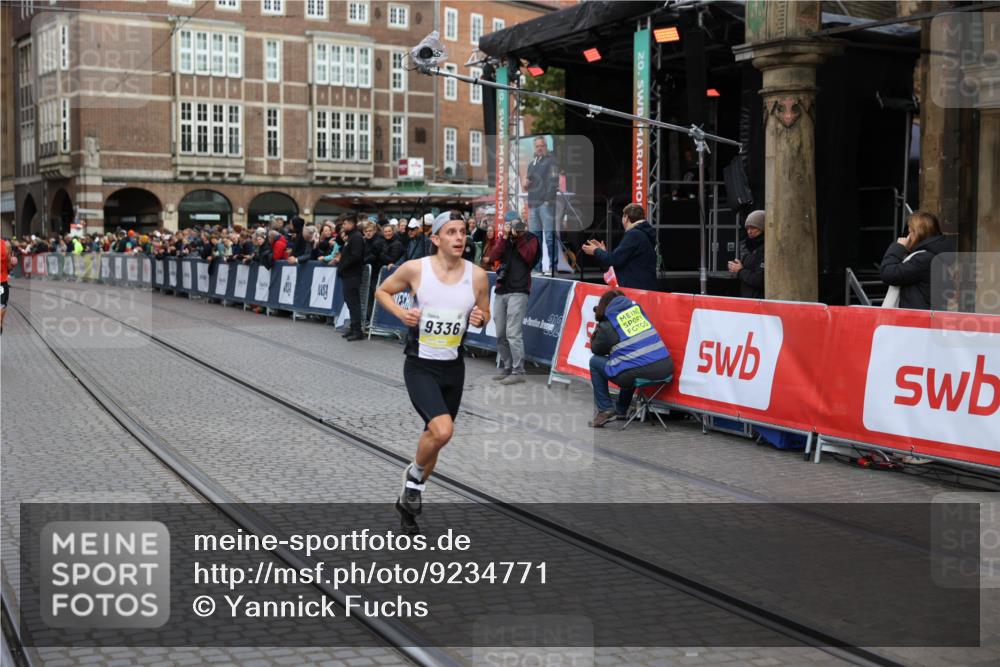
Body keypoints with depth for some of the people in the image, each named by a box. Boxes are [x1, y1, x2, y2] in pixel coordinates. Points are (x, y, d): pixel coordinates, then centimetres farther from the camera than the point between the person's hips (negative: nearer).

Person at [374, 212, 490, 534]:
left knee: (434, 437, 14)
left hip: (453, 367, 4)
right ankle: (414, 474, 7)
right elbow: (382, 291, 6)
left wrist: (480, 318, -12)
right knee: (442, 430, -25)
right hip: (420, 366, -4)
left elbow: (485, 314, 12)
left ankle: (408, 499, 36)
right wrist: (400, 312, -13)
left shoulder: (477, 275, -3)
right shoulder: (415, 269, -10)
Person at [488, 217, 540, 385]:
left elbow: (529, 257, -12)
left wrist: (519, 238, -13)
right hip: (501, 291, 5)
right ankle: (506, 368, 20)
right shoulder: (503, 238, 13)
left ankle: (518, 372, -10)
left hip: (518, 292, -5)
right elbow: (493, 256, -2)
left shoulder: (530, 238, 3)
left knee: (513, 333, -12)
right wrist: (505, 237, -9)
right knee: (500, 334, 9)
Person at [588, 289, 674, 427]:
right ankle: (620, 411, 43)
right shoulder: (636, 307, 14)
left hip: (638, 374, -6)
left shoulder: (607, 325, 1)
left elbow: (596, 350, 17)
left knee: (595, 361, 18)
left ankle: (605, 409, 14)